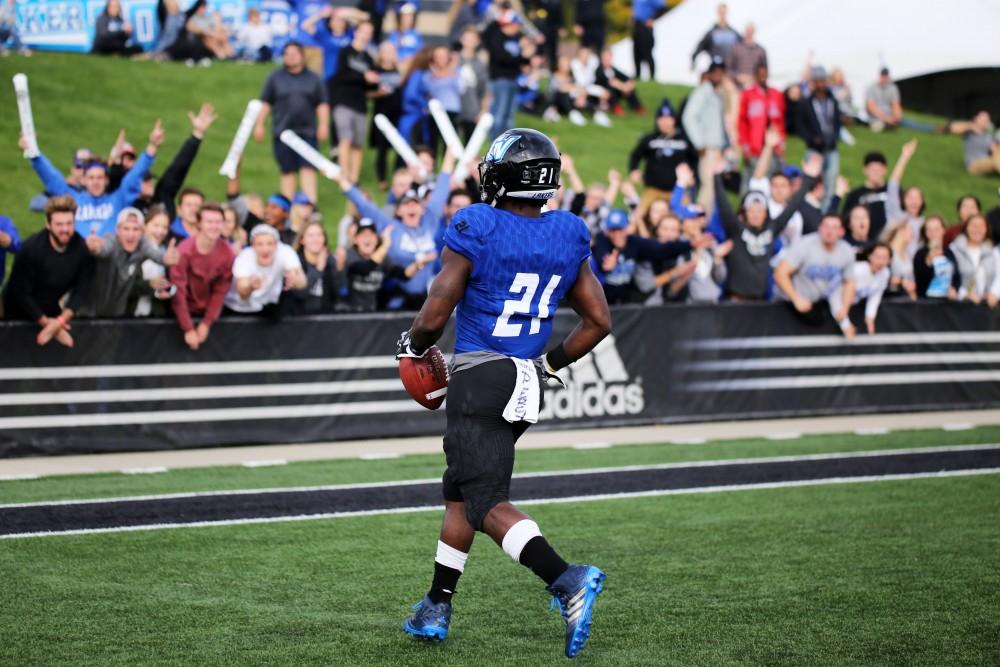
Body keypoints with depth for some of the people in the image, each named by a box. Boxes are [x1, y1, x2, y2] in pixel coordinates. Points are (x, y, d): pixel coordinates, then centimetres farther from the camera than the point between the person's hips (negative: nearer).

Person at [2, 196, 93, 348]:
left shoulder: (82, 248, -18)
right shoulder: (31, 248, -28)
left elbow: (82, 289, -16)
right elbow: (20, 292, -24)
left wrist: (62, 318, -28)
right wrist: (44, 321, -25)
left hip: (51, 308, 3)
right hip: (20, 312, -3)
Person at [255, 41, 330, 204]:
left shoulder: (313, 79, 10)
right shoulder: (275, 78, 9)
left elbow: (322, 104, 10)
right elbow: (265, 103, 9)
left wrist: (323, 124, -1)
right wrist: (259, 124, 3)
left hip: (308, 131, 0)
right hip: (283, 132, 0)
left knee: (308, 169, -11)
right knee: (287, 171, 3)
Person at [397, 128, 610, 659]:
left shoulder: (475, 231, -13)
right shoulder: (568, 239, 4)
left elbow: (434, 318, -12)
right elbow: (599, 321, 8)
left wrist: (412, 345, 10)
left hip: (480, 380, -7)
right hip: (527, 385, 7)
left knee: (487, 503, -9)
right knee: (459, 491, 21)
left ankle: (566, 580, -30)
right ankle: (437, 608, 28)